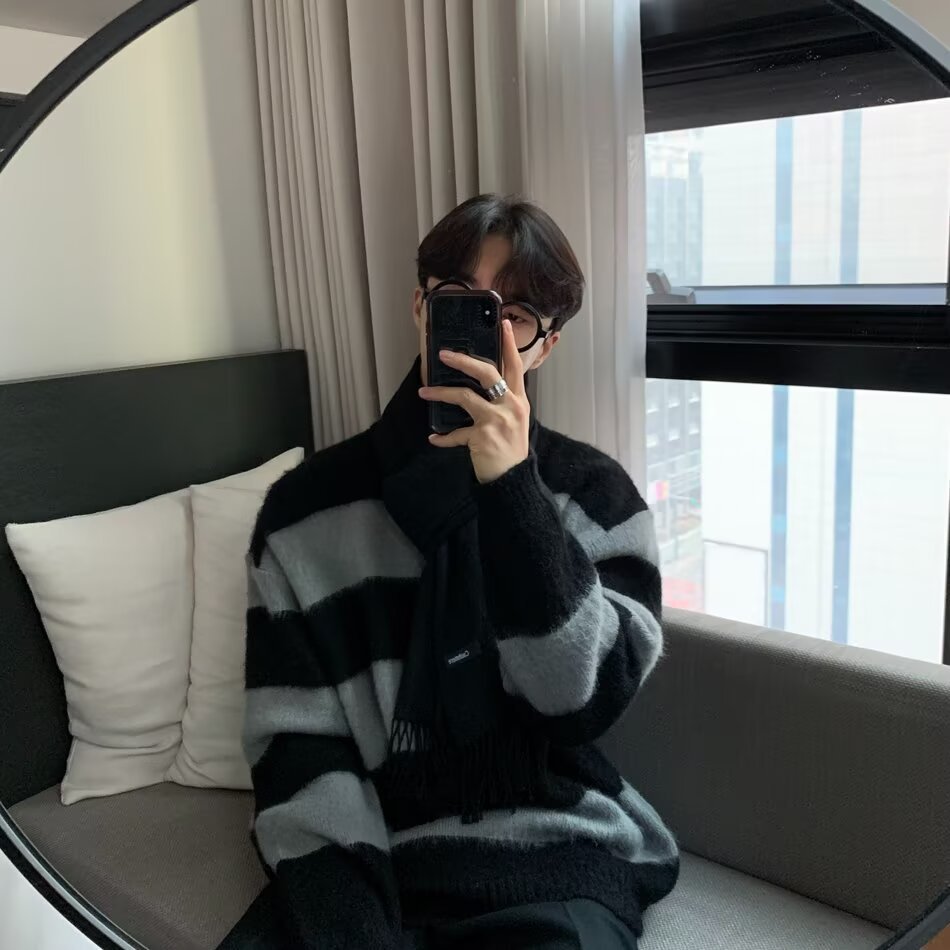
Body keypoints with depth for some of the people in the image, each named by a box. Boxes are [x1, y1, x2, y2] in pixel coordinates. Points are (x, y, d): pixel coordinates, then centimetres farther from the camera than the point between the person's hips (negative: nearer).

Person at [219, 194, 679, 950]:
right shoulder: (308, 506, 1)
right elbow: (297, 745, -2)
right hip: (365, 862, 1)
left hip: (552, 863, 0)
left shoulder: (595, 493, 0)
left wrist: (511, 491, -20)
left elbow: (587, 699, -12)